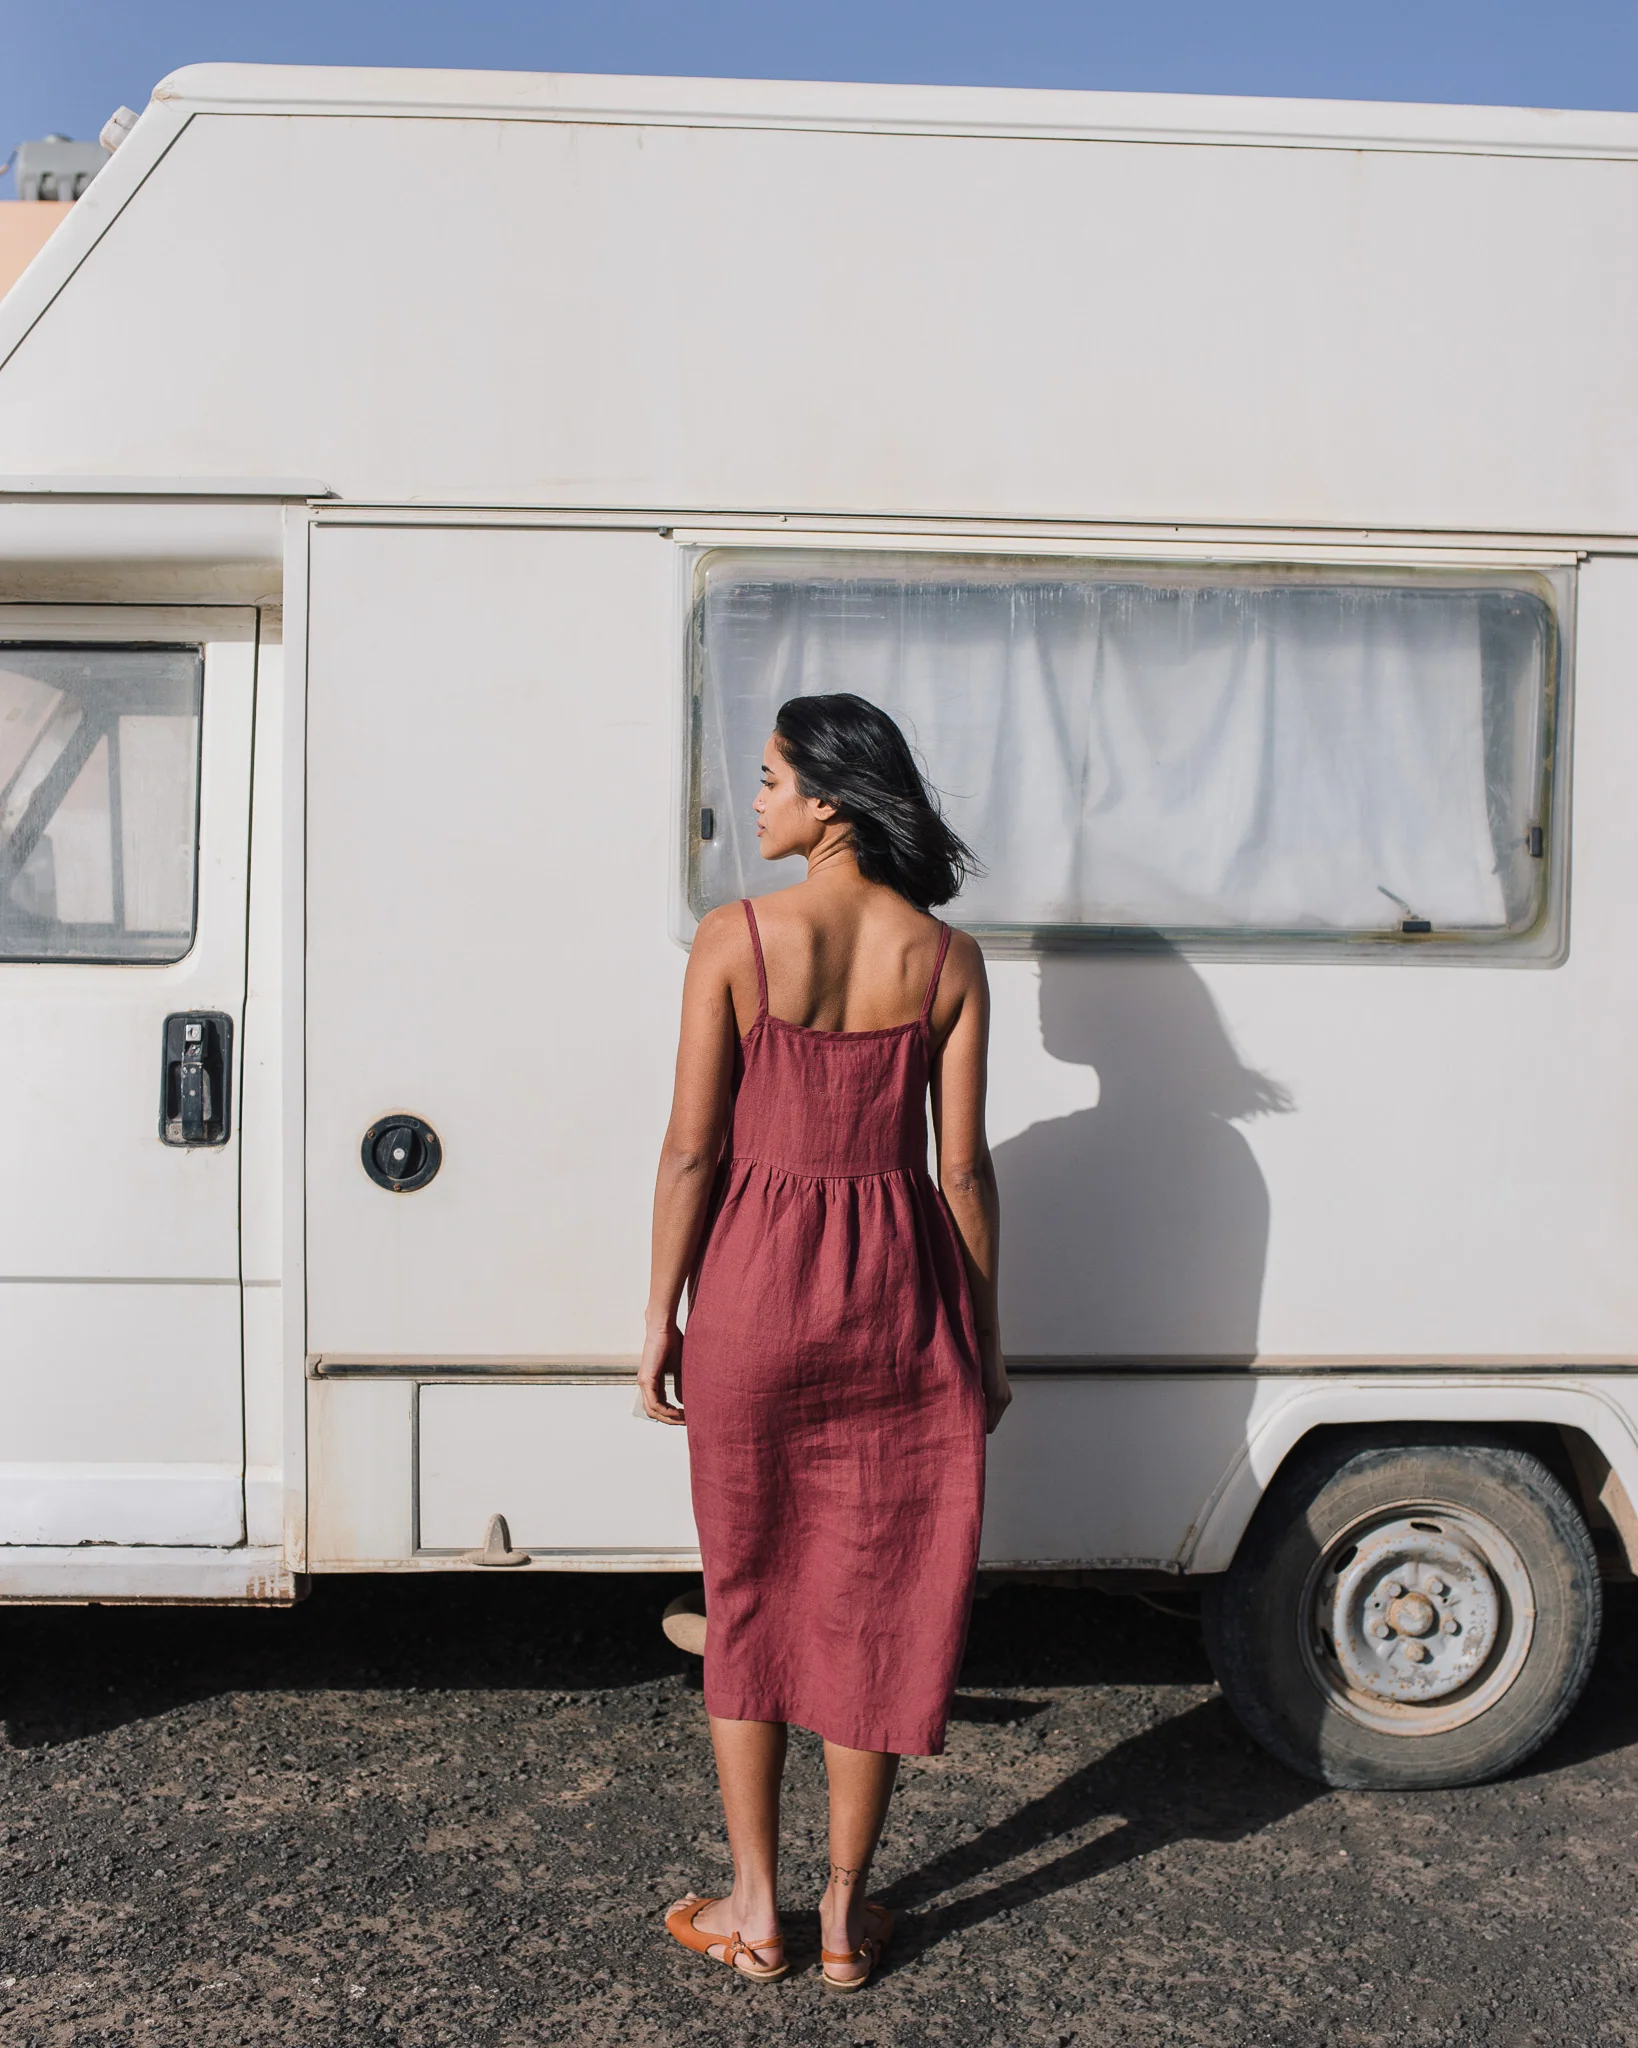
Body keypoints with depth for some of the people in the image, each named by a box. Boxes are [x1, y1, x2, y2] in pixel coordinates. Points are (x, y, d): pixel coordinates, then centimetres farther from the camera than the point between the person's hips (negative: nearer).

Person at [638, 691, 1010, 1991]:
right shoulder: (944, 958, -2)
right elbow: (963, 1167, -2)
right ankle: (846, 1916, 26)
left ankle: (755, 1911, 26)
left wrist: (662, 1319, 1)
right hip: (899, 1296, 2)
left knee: (750, 1598, 15)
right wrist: (985, 1342, 7)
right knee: (877, 1602, 13)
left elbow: (694, 1149, -8)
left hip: (758, 1288, -1)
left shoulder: (734, 941, -8)